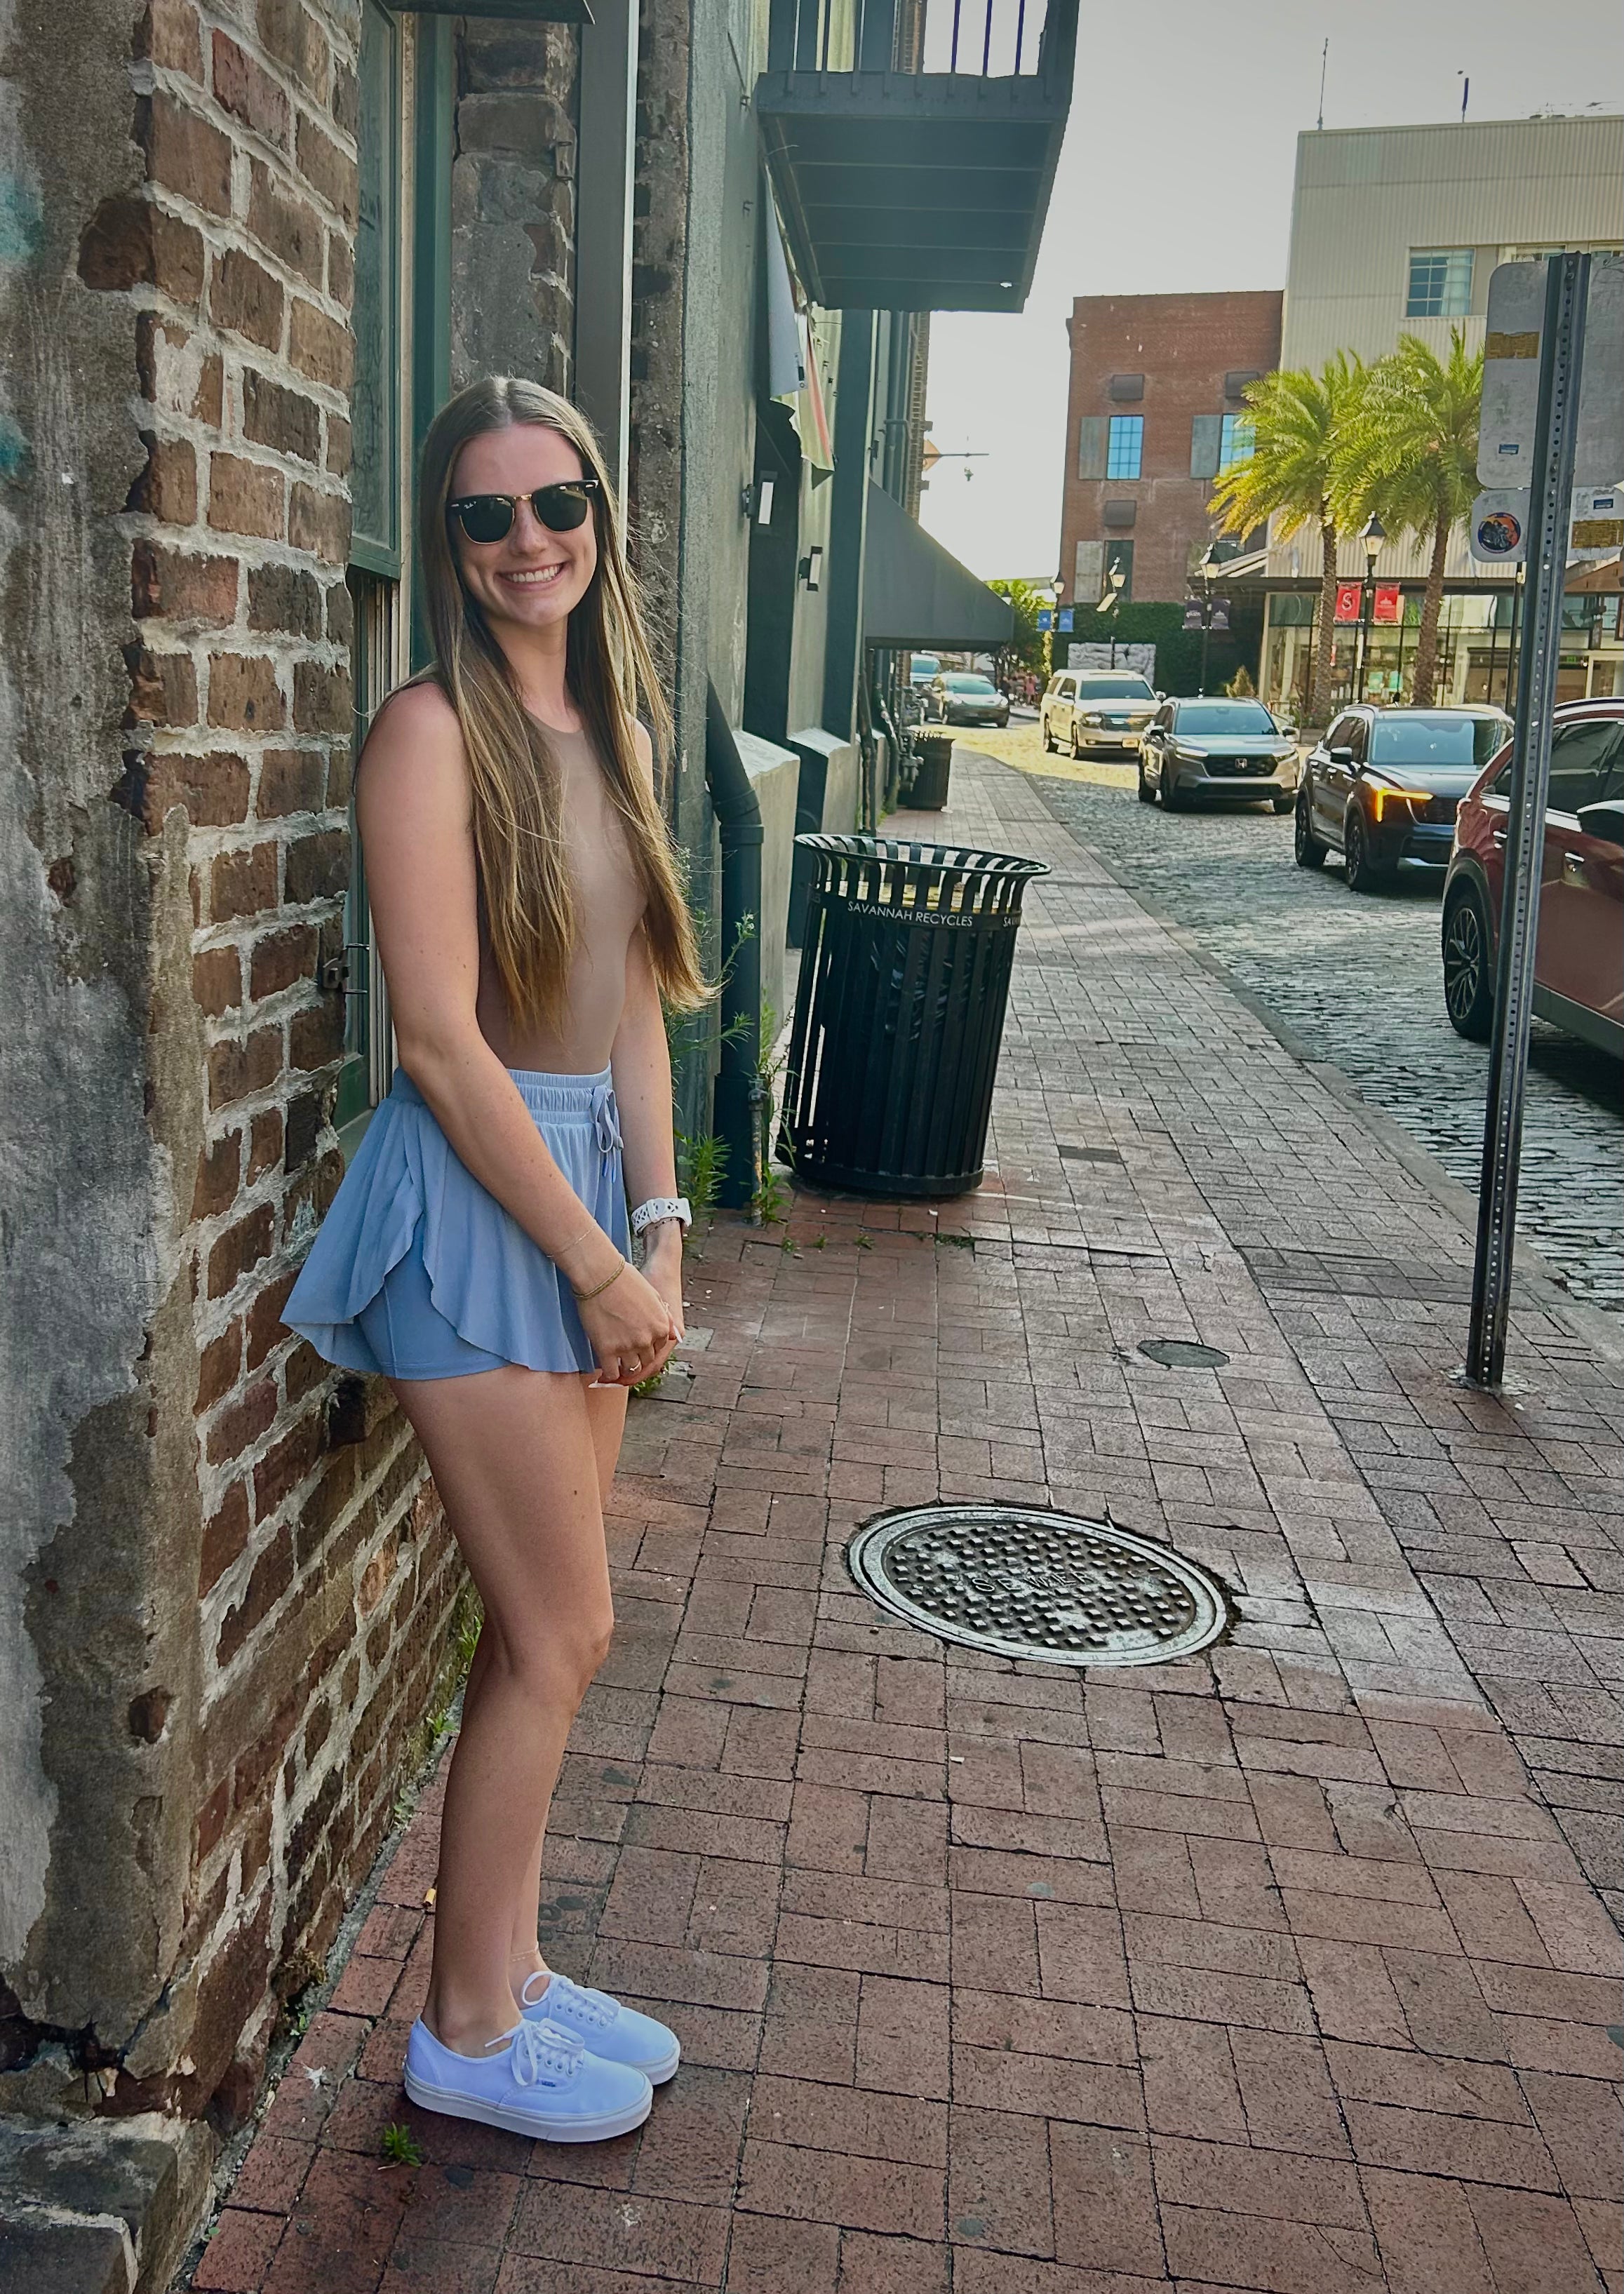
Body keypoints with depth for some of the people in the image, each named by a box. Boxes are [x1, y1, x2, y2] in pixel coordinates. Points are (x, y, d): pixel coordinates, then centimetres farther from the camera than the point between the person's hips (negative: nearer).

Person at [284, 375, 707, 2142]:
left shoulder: (610, 727, 11)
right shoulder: (435, 731, -13)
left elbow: (634, 1004, 11)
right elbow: (442, 1039, -18)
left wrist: (660, 1225, 2)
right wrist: (599, 1263, -15)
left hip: (588, 1188, 7)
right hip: (470, 1200, -7)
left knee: (541, 1630, 14)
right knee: (562, 1632, 0)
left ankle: (504, 1966, 31)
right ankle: (466, 2032, 20)